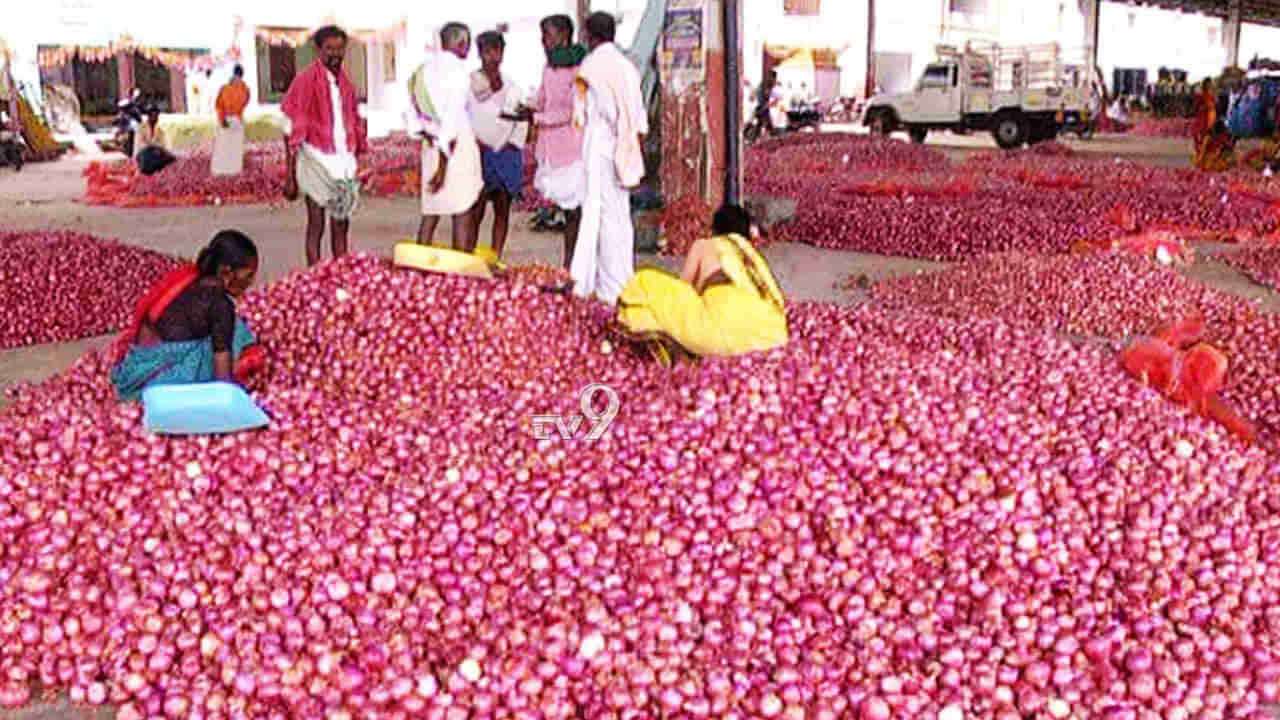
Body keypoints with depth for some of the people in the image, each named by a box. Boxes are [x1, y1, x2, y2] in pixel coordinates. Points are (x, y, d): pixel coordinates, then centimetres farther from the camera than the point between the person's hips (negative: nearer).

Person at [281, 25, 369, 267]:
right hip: (317, 160, -6)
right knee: (316, 225, -1)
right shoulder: (306, 80, -9)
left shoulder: (345, 83, 10)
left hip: (344, 162, 6)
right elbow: (292, 132, -10)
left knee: (341, 225, 8)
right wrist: (290, 176, -13)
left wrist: (357, 161, 12)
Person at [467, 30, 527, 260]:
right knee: (476, 211, -8)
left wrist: (513, 144, 0)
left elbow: (519, 120, 13)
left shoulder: (510, 85, 13)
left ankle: (496, 259, 6)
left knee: (502, 211, 2)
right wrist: (476, 143, -12)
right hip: (479, 153, -4)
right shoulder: (470, 82, 2)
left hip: (507, 154, 4)